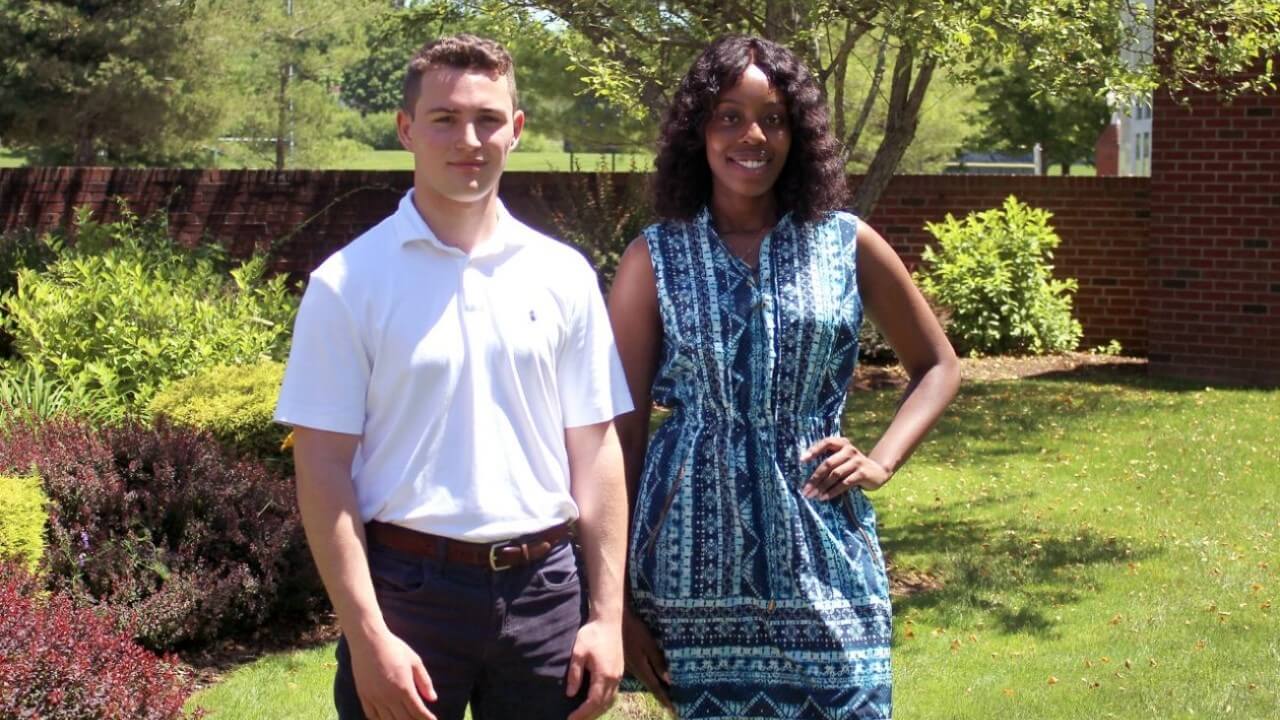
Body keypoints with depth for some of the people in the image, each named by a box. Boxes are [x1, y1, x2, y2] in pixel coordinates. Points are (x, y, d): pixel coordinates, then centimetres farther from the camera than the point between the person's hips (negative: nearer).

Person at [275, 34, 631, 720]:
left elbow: (594, 447, 7)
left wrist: (607, 615, 2)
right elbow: (324, 465, -6)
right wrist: (366, 635, -12)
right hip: (407, 587, -2)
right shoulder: (348, 282, -3)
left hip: (543, 589, 3)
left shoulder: (564, 276, 5)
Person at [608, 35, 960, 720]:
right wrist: (616, 596, -1)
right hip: (695, 561, -1)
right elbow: (622, 426, 1)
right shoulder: (654, 258, 1)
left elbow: (937, 365, 16)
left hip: (822, 560, 1)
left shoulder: (847, 244, 4)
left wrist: (881, 461, 0)